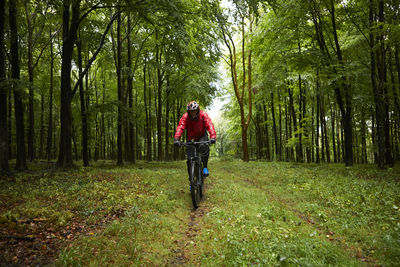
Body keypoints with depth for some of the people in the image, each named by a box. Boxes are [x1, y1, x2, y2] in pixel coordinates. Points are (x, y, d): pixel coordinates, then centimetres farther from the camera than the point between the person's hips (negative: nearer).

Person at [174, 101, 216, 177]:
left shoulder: (203, 115, -22)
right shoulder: (185, 116, -21)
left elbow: (209, 125, -34)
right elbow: (180, 127, -33)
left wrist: (213, 137, -51)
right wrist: (176, 139, -51)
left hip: (202, 136, -1)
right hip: (191, 139, 1)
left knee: (204, 147, -32)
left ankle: (205, 167, -12)